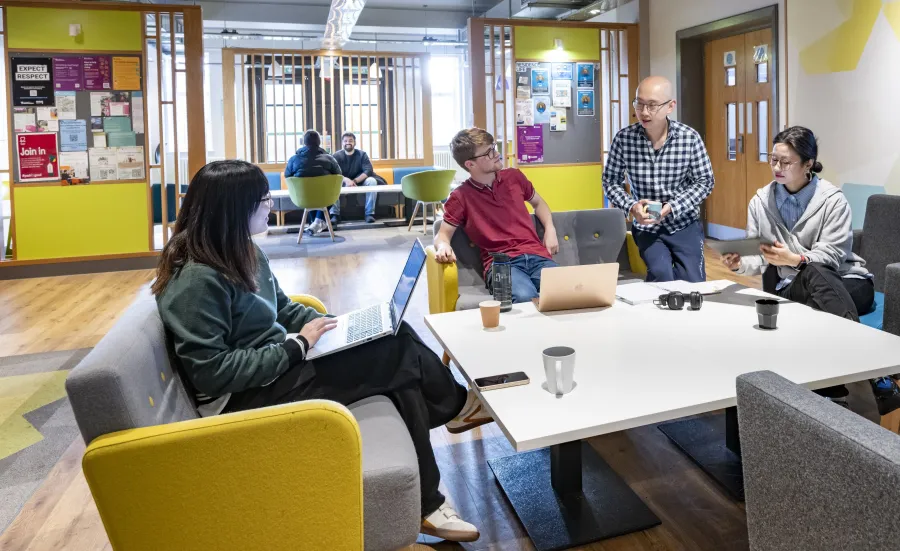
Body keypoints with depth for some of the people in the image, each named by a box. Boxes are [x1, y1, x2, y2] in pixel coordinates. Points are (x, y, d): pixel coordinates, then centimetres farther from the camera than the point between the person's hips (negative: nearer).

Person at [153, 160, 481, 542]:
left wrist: (333, 324, 1)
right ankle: (456, 406, 9)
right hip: (247, 396, -9)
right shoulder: (197, 281, -20)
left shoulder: (240, 253, 8)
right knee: (398, 356, -19)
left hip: (278, 367, 9)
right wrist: (296, 346, -20)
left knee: (395, 340, -10)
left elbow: (282, 308, 18)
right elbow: (212, 373, -23)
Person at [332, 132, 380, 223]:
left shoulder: (362, 154, -3)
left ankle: (369, 213, -24)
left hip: (360, 182, 0)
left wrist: (355, 181, -31)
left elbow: (368, 171, -16)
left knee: (372, 181, -29)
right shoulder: (337, 156, -4)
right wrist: (346, 180, -38)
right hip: (343, 184, 0)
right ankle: (335, 214, -26)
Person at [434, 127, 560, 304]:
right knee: (525, 297, -39)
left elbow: (538, 202, 32)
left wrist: (550, 230, 14)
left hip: (537, 255, 4)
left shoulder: (514, 176, 16)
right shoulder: (461, 197, 5)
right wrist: (443, 246, -20)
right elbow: (443, 233, 5)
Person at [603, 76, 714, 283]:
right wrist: (631, 206, -19)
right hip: (647, 227, 0)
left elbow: (705, 181, -4)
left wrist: (672, 207, -18)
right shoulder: (623, 138, -10)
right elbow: (611, 181, -1)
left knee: (693, 283, -5)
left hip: (685, 224, 1)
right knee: (661, 275, -21)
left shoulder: (690, 138, -10)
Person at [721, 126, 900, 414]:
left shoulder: (832, 199, -4)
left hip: (846, 283, -2)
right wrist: (740, 263, -22)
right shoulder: (760, 202, 6)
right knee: (813, 275, -35)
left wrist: (794, 259, -33)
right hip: (792, 289, 2)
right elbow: (758, 259, 2)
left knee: (813, 272, -37)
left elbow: (831, 256, -13)